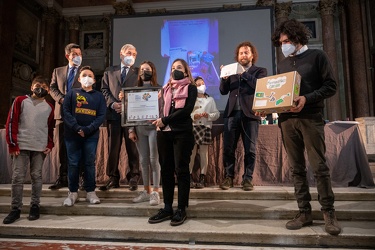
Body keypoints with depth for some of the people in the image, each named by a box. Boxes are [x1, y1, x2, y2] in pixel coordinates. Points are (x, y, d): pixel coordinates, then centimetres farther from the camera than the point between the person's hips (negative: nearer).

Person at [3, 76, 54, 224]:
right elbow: (11, 123, 0)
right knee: (17, 177, 0)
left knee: (36, 176, 5)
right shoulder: (20, 101, 4)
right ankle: (16, 209, 9)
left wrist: (50, 145, 3)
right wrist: (12, 144, -6)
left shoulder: (49, 107, 11)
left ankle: (35, 206, 13)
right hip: (21, 146, -1)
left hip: (40, 148, 1)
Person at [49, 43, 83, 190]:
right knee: (63, 147, 4)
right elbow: (53, 88, 12)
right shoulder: (58, 71, 18)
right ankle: (63, 178, 11)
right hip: (62, 113, 3)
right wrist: (62, 99, -7)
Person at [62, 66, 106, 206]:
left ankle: (90, 192, 13)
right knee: (73, 164, 4)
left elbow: (102, 115, -1)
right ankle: (73, 192, 14)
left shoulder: (99, 96, 8)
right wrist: (77, 128, -16)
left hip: (91, 135, 0)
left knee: (90, 163, 5)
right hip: (72, 134, 0)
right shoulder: (72, 93, 8)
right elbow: (66, 111, -3)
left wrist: (87, 129, -14)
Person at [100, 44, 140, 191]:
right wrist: (112, 103, -7)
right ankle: (113, 178, 13)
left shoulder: (139, 72, 10)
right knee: (113, 148, 3)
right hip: (113, 114, 2)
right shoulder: (109, 72, 18)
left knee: (132, 148, 2)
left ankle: (133, 178, 12)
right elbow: (104, 90, 10)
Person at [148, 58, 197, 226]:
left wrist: (164, 120, -13)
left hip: (182, 133, -5)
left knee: (181, 170, -1)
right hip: (164, 132, 5)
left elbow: (186, 110, -10)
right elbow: (163, 109, 18)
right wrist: (159, 121, -3)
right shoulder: (166, 88, 18)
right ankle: (167, 208, 16)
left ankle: (181, 210, 9)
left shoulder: (191, 88, 3)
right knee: (166, 170, 7)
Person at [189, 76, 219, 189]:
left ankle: (202, 179, 7)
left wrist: (209, 115, -8)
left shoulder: (210, 99, 15)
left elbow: (217, 114, 10)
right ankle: (190, 178, 3)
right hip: (192, 127, -1)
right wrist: (193, 116, -15)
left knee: (204, 153, 2)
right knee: (191, 153, -4)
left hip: (205, 128, 1)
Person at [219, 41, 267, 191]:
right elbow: (223, 91, 11)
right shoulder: (232, 71, 20)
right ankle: (229, 177, 9)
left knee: (250, 149, 0)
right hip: (232, 113, 2)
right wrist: (224, 77, -6)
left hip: (250, 114, -2)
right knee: (228, 148, -1)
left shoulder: (260, 71, 12)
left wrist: (244, 73, -11)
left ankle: (247, 178, 10)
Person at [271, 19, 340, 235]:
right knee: (297, 168, 5)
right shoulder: (282, 65, 19)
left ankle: (329, 212, 11)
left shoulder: (317, 56, 5)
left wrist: (307, 99, -17)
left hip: (310, 118, -4)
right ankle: (304, 212, 14)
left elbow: (331, 86, -2)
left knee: (319, 166, -3)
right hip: (287, 120, 5)